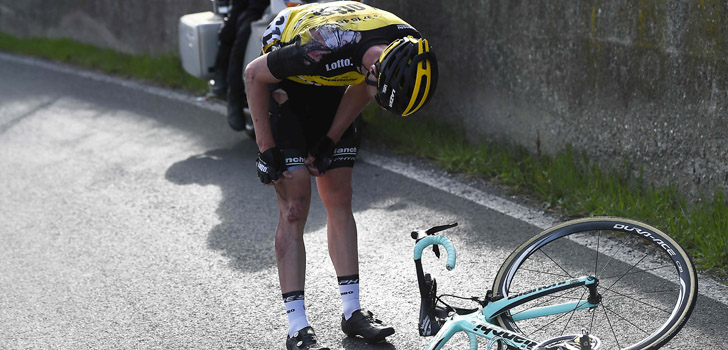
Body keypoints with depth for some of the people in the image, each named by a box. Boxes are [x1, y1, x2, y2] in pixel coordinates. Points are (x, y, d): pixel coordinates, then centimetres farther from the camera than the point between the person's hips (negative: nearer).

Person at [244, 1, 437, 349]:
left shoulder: (405, 48, -23)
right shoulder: (324, 50, -41)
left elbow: (361, 86, -1)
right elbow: (254, 74, -24)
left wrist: (330, 141, -5)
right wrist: (266, 148, -19)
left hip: (330, 90, 5)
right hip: (285, 86, -5)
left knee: (339, 198, 4)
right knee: (295, 206, -10)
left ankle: (352, 311, 11)